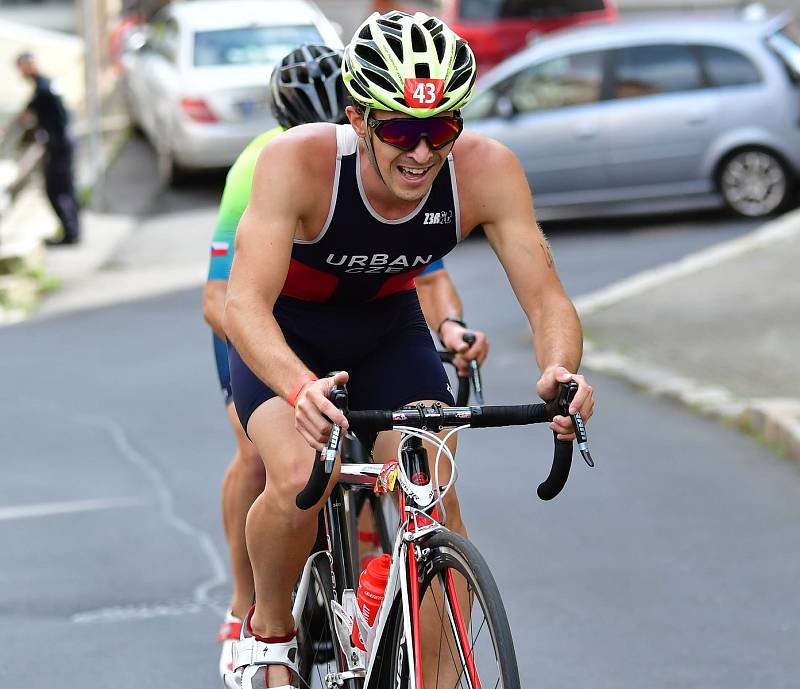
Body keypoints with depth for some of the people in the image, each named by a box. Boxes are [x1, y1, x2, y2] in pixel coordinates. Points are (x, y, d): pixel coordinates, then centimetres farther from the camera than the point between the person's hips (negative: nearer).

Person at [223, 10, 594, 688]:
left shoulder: (486, 169, -28)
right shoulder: (298, 161, -36)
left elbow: (547, 299, -27)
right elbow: (246, 304, -42)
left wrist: (562, 372, -50)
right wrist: (301, 387, -62)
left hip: (387, 327, 3)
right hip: (286, 332, -3)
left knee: (438, 499, -13)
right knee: (297, 481, -26)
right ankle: (269, 633, 3)